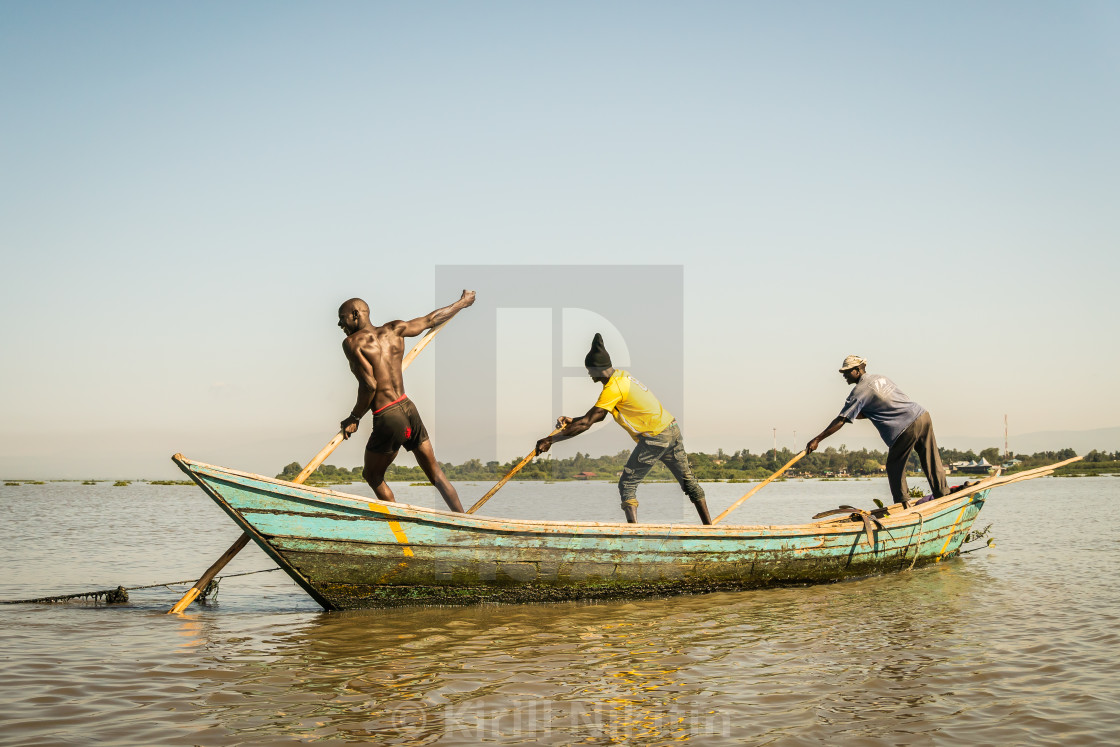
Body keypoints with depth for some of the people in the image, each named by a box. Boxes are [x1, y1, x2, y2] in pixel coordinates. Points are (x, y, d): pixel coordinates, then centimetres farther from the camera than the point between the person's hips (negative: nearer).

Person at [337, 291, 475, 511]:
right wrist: (463, 302, 37)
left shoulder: (352, 342, -8)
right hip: (410, 409, 6)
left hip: (388, 419, -6)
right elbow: (431, 319, 22)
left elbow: (369, 384, -17)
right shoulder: (393, 329, 9)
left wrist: (354, 418, -5)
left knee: (372, 476, 17)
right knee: (435, 472, 17)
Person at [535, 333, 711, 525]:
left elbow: (585, 424, -18)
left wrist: (551, 440, -14)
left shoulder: (613, 388, -17)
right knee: (688, 481, 16)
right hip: (672, 429, 9)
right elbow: (599, 415, 16)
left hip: (655, 439, -9)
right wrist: (572, 421, 4)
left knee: (627, 486, -2)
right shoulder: (621, 375, 10)